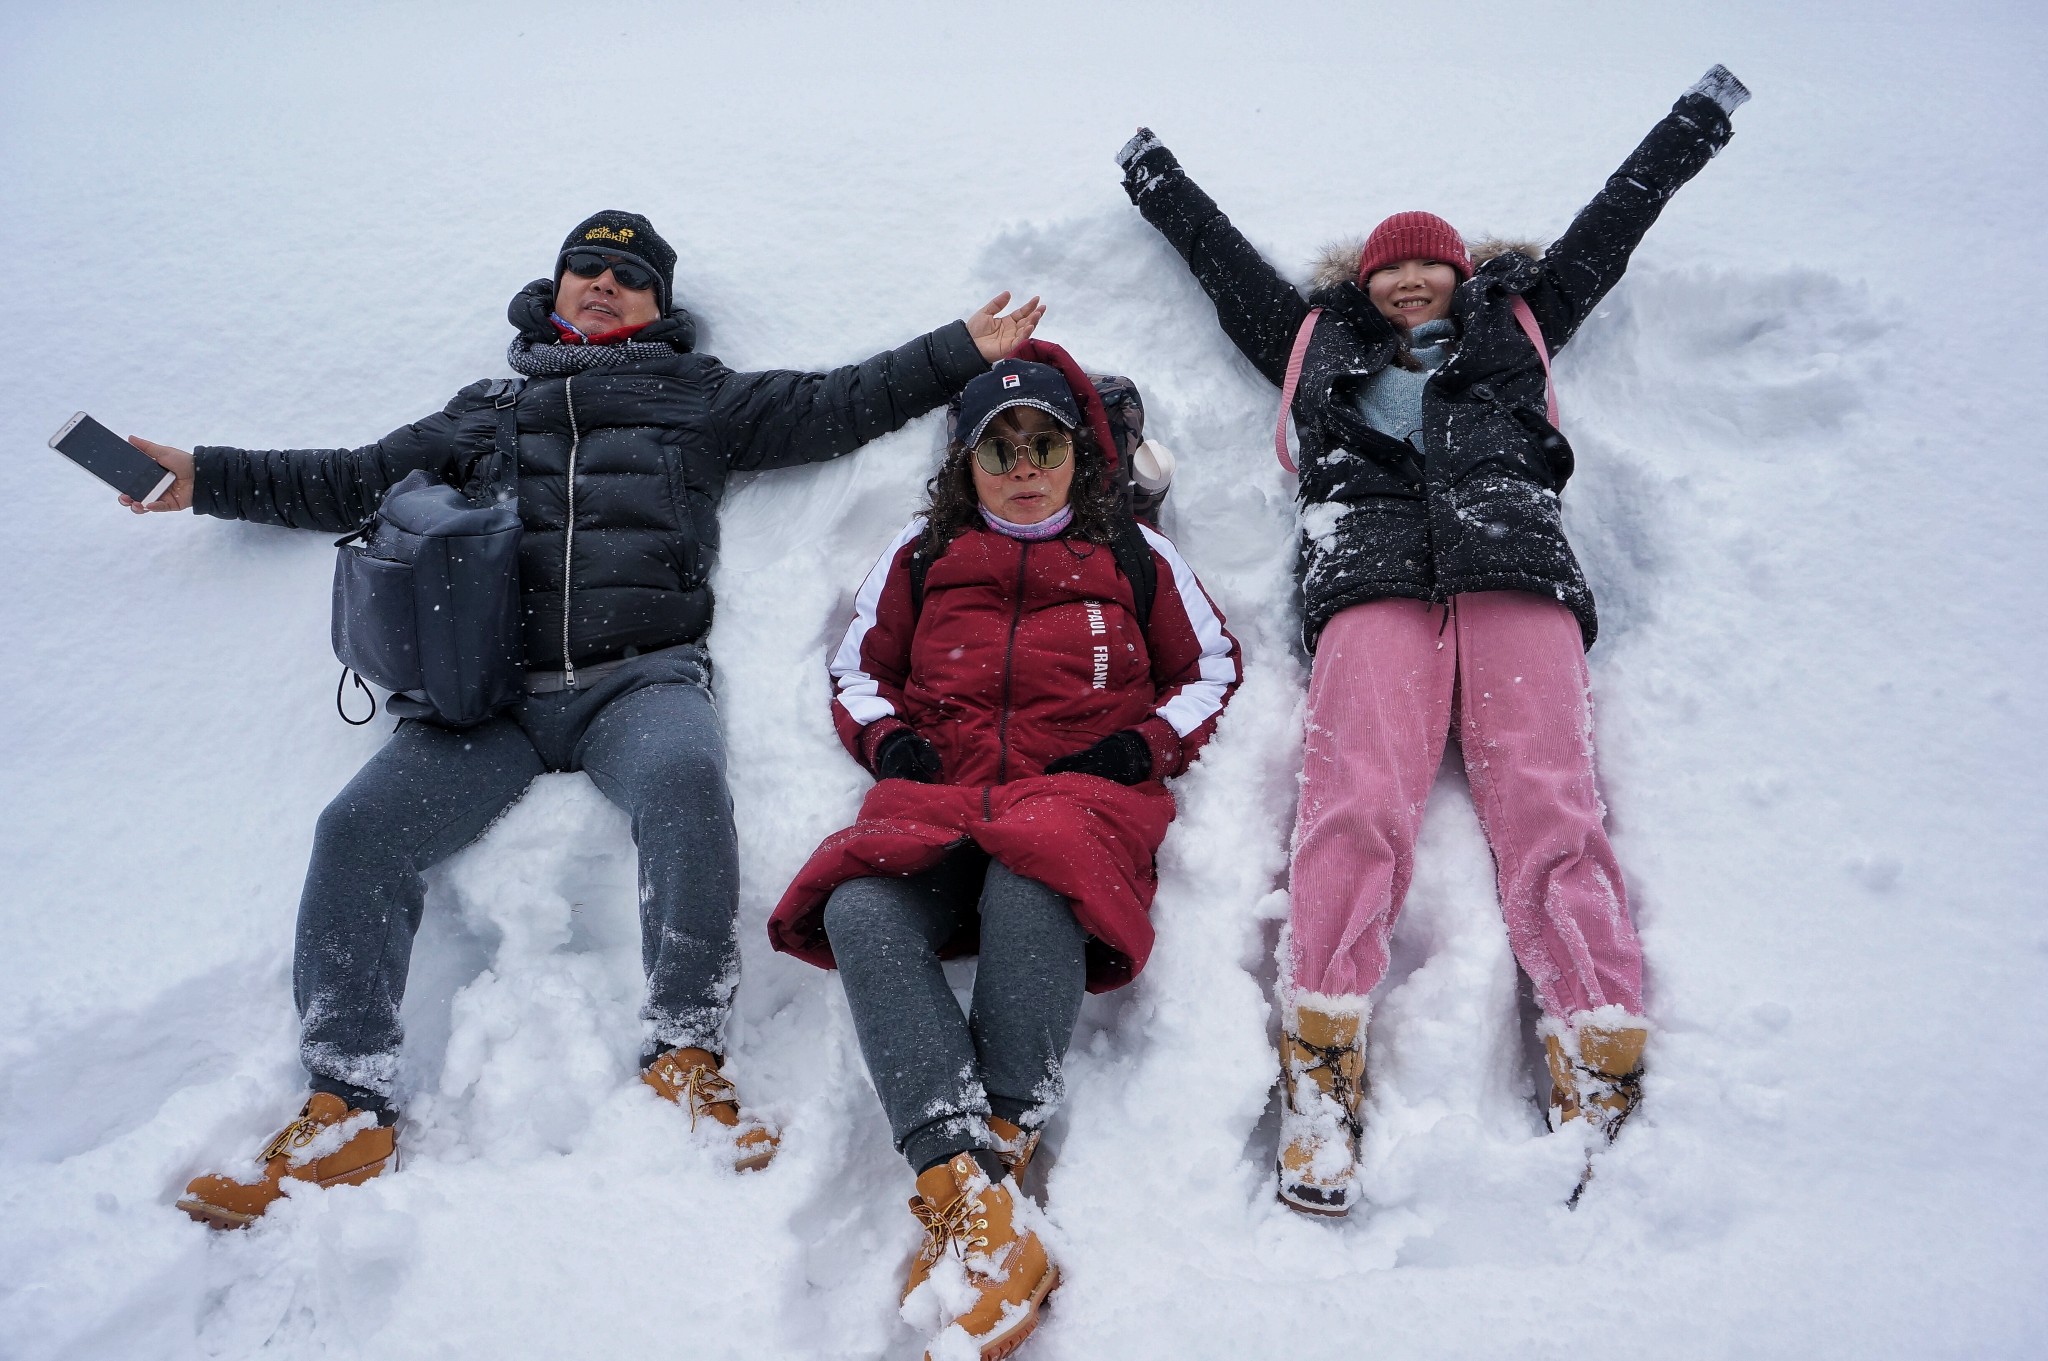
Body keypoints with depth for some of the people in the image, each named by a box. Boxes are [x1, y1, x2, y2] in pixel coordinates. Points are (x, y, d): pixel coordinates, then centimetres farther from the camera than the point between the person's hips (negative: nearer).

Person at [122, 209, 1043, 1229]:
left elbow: (834, 406, 16)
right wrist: (206, 477, 29)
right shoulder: (484, 412, 29)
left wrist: (961, 350, 10)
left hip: (642, 679, -2)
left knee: (683, 777, -36)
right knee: (361, 825, -20)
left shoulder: (700, 399, 22)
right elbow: (355, 481, 32)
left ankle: (686, 1058, -29)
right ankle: (346, 1115, -17)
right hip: (490, 694, 3)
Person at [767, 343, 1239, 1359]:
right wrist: (888, 738, 6)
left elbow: (1212, 670, 22)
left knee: (1029, 892, -40)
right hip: (939, 801, 2)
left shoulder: (1135, 555, 19)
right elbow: (857, 669, 28)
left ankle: (999, 1145, -34)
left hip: (1078, 799, -2)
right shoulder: (922, 555, 23)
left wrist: (1142, 745, 4)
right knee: (859, 912, -33)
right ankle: (973, 1195, -43)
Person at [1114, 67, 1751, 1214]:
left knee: (1549, 802, -18)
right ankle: (1324, 1074, -33)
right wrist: (1158, 178, 57)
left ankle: (1601, 1079, -27)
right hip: (1373, 578, -1)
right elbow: (1225, 257, 46)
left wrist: (1697, 121, 54)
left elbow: (1612, 226, 44)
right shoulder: (1318, 339, 34)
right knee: (1360, 797, -24)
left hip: (1514, 569, 1)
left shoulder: (1516, 324, 35)